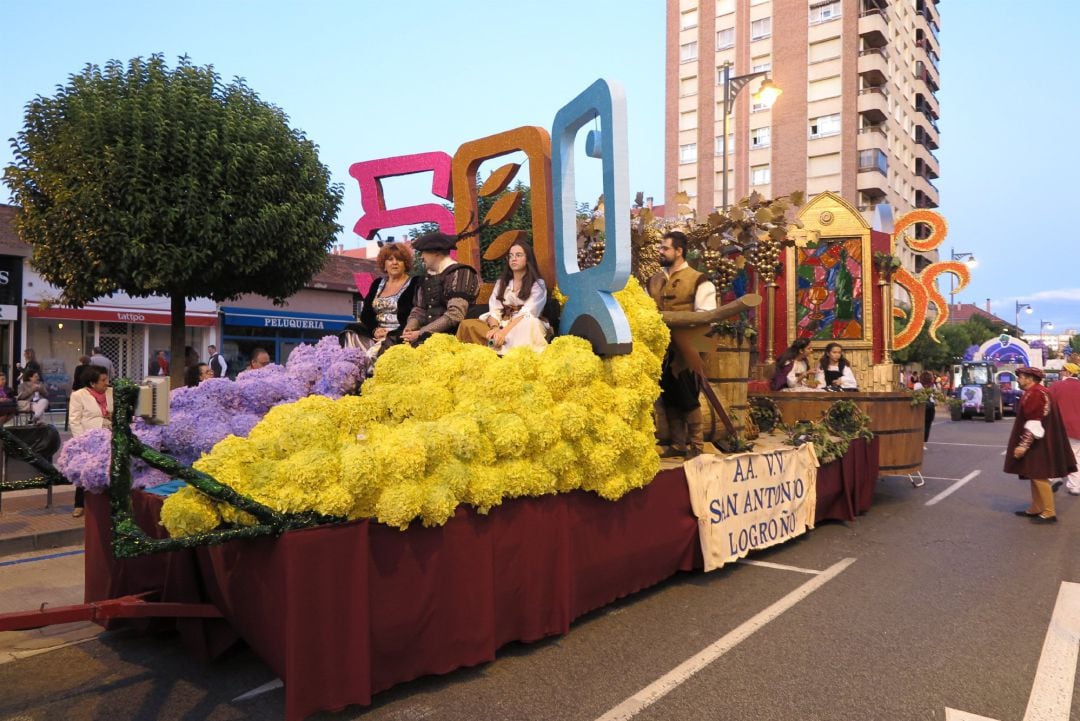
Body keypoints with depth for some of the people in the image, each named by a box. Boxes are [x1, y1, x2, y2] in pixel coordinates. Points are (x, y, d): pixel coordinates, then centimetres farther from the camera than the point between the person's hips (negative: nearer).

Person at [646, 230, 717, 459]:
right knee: (668, 398, 11)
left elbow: (705, 317, -10)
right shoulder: (653, 281, 12)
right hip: (662, 348, 6)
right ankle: (678, 444, 22)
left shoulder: (698, 281, -4)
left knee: (688, 399, 0)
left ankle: (696, 446, 11)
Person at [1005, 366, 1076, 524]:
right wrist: (1025, 444, 24)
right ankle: (1036, 509, 21)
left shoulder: (1035, 394, -18)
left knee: (1039, 476, -5)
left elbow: (1034, 423, -23)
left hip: (1037, 444, -11)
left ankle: (1049, 513, 1)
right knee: (1035, 476, 14)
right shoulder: (1034, 392, 14)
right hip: (1037, 443, 11)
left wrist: (1024, 445, -23)